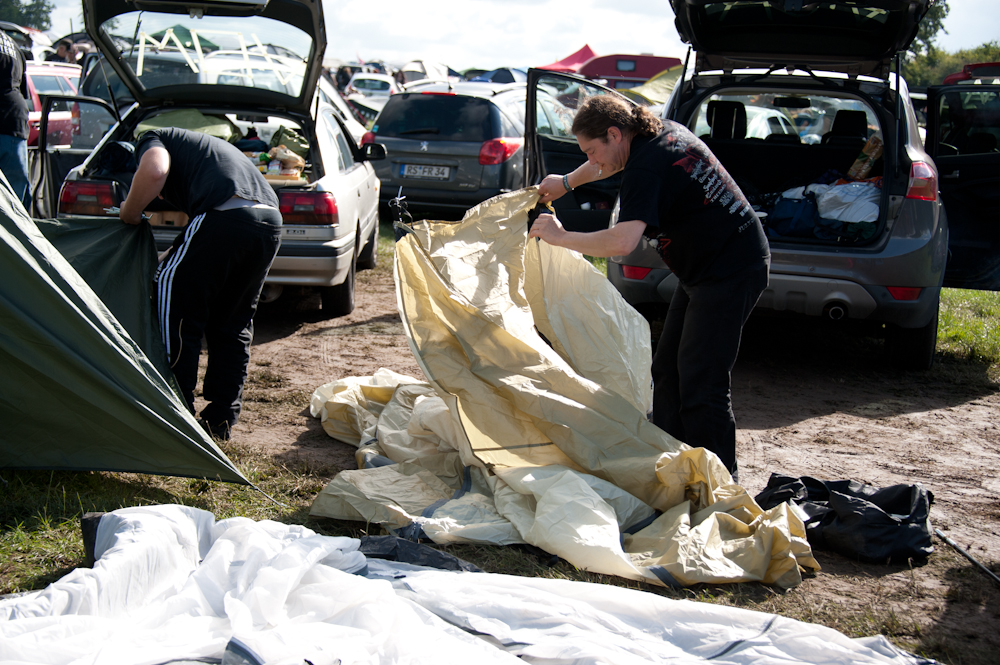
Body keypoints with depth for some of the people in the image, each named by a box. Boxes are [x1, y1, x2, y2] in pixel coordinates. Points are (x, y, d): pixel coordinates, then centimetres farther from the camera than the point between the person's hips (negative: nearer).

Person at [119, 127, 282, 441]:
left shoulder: (151, 139, 18)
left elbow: (155, 170, -8)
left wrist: (129, 214, 8)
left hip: (224, 217, -8)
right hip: (272, 221, 8)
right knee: (232, 325, 19)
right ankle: (221, 419, 23)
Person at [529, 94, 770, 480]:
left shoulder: (646, 171, -23)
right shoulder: (665, 132, 7)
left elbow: (622, 242, -36)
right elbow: (619, 160, 31)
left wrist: (560, 237, -24)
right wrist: (567, 182, 30)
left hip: (731, 273, -11)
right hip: (702, 272, 11)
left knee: (700, 383, -11)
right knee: (668, 371, 14)